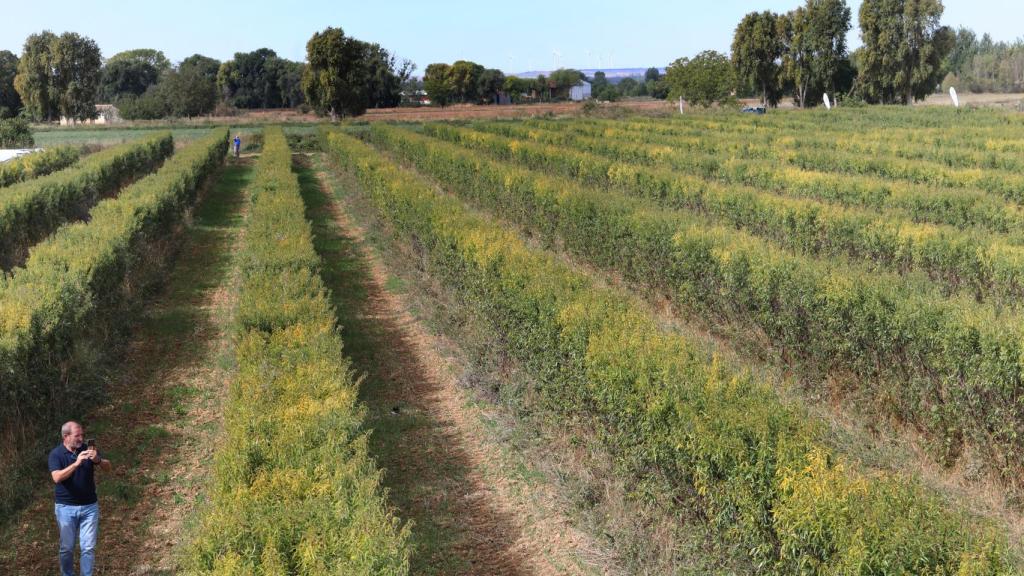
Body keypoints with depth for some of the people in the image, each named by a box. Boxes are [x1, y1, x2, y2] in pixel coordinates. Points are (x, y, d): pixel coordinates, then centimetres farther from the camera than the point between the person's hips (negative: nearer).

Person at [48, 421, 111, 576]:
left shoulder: (87, 449, -1)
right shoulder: (56, 454, -8)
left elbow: (108, 466, -4)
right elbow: (57, 477, -23)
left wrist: (98, 460, -25)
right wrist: (76, 463, -35)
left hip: (90, 506, 2)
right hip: (66, 508, -2)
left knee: (89, 547, 1)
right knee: (67, 548, 8)